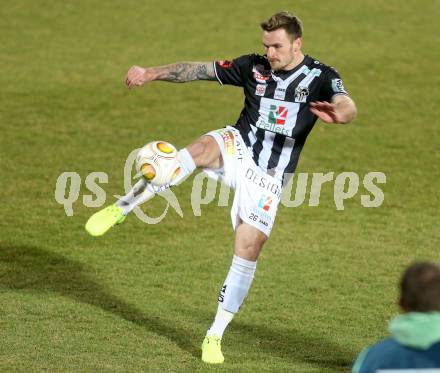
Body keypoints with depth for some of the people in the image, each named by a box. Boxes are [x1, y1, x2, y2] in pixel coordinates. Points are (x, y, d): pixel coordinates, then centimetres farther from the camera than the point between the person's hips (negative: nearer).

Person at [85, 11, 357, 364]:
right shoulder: (253, 67, 1)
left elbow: (347, 106, -26)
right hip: (236, 151, 1)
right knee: (204, 148, -34)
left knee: (248, 253, -6)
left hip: (269, 178, 0)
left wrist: (338, 113, -52)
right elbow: (199, 69, 1)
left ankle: (215, 336, 8)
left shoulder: (320, 76, -7)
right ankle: (121, 208, -36)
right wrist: (152, 73, -12)